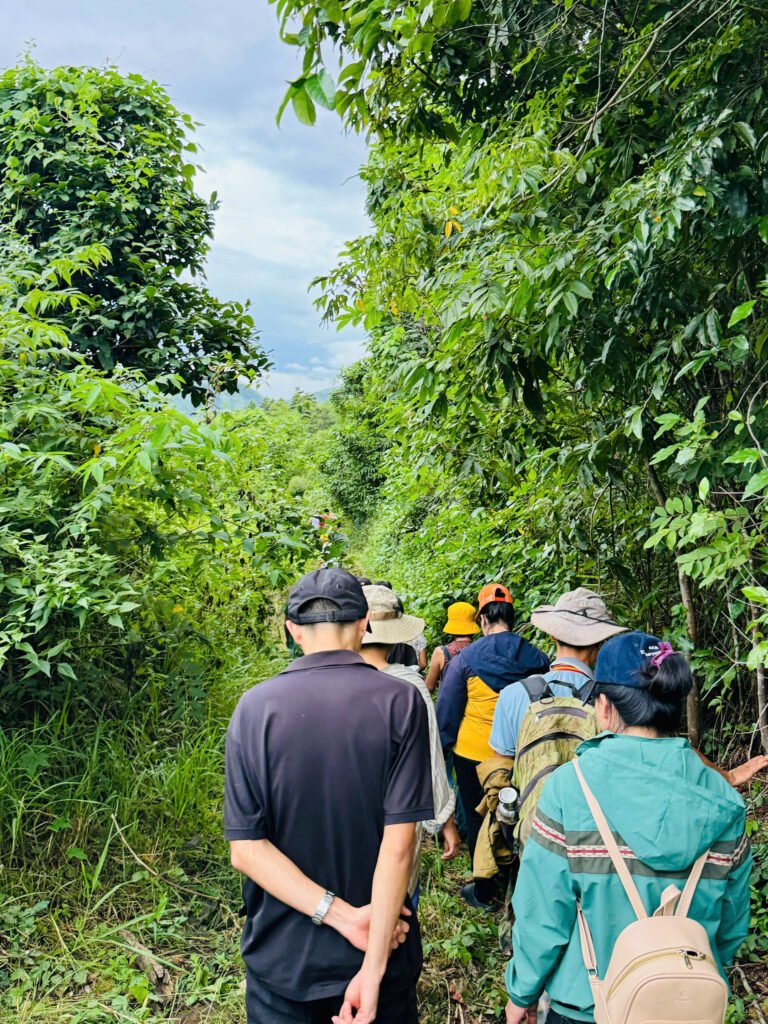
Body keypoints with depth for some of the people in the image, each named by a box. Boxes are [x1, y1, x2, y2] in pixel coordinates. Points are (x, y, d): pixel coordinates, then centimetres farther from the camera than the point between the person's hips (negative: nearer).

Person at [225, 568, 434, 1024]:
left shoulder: (255, 707, -12)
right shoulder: (401, 702, -16)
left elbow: (246, 847, -14)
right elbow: (399, 844, -19)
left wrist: (340, 914, -15)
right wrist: (374, 967, -15)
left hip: (281, 958, 1)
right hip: (379, 951, 0)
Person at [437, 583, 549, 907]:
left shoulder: (465, 658, -14)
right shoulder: (537, 658, -7)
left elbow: (447, 710, -8)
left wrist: (443, 746, 4)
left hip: (474, 754, -3)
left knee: (479, 820, 14)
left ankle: (485, 891, 25)